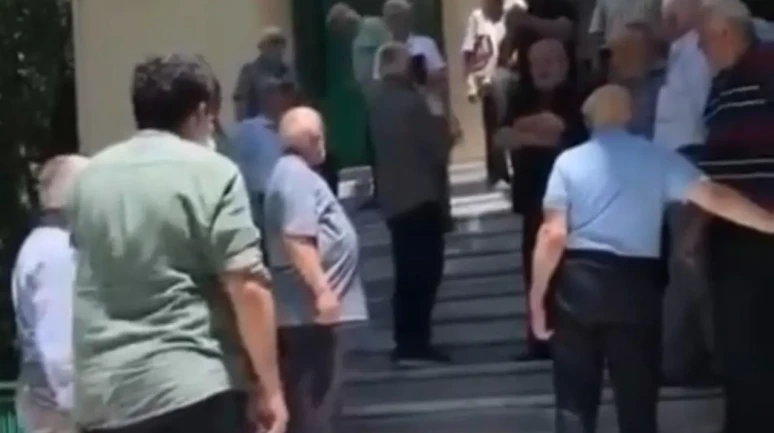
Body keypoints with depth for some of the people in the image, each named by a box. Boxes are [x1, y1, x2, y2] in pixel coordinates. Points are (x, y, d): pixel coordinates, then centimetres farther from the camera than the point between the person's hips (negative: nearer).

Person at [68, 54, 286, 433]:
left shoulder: (90, 177, 13)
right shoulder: (211, 173, -6)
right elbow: (247, 286, -13)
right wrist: (269, 388, -7)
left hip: (100, 392, 6)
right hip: (193, 386, -6)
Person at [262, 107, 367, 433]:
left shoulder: (293, 172, 17)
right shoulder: (296, 176, -16)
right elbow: (297, 240, -25)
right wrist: (322, 290, -26)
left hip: (311, 306, 11)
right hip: (311, 308, -11)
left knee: (313, 397, 16)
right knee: (316, 397, -9)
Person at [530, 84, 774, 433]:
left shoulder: (569, 161, 0)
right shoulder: (658, 158, 3)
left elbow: (553, 235, -7)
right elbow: (715, 198, -4)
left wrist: (537, 296, -1)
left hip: (578, 281, 0)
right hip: (636, 282, 1)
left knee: (575, 400, 7)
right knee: (638, 399, 10)